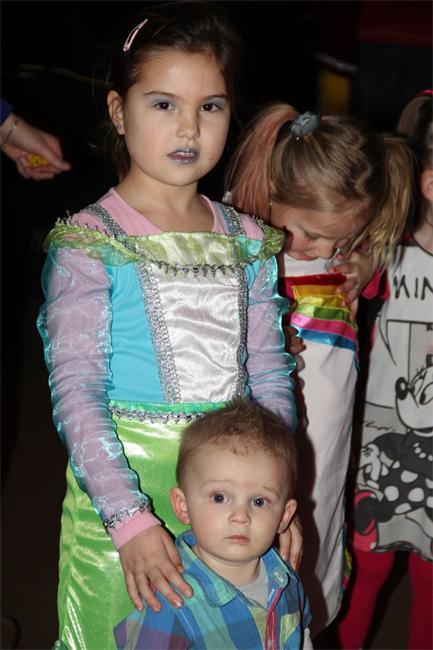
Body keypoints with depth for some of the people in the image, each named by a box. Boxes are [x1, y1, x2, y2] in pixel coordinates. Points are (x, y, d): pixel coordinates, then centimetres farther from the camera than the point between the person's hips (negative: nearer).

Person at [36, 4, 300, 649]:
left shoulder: (247, 242, 5)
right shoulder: (89, 244, -9)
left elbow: (270, 374, 6)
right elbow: (75, 392, -15)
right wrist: (129, 517, -23)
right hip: (121, 484, -4)